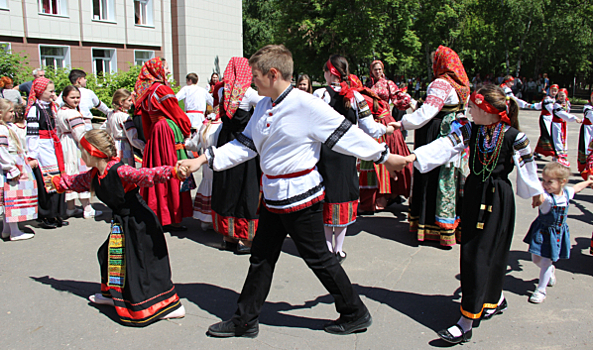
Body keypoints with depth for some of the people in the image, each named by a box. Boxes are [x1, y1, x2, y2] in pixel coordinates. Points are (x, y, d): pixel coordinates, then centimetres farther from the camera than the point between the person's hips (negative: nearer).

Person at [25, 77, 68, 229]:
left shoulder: (52, 107, 14)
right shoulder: (34, 109, -10)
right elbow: (31, 134, -14)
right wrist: (32, 156, -16)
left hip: (53, 147, 7)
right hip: (41, 149, -7)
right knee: (44, 181, -5)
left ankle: (56, 215, 15)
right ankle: (46, 217, 5)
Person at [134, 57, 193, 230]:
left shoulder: (146, 92, 13)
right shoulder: (162, 89, -12)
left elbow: (146, 119, 17)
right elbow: (177, 114, -6)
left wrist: (149, 137, 23)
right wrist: (188, 130, 9)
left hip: (154, 132, 9)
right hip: (168, 132, -8)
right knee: (170, 174, -5)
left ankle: (155, 214, 21)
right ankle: (169, 219, -1)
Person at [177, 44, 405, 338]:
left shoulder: (307, 105, -17)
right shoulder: (263, 105, 6)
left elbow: (345, 134, -13)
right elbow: (245, 144, 9)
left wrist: (383, 156, -8)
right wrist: (204, 159, 4)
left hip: (300, 196, -8)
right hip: (273, 195, 8)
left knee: (318, 258, 4)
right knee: (261, 257, 15)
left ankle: (356, 314, 24)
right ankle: (245, 321, 30)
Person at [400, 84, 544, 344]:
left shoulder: (513, 136, -10)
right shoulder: (470, 130, 0)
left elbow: (527, 164, 3)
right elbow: (445, 146, -13)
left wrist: (536, 192, 17)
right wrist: (414, 156, -27)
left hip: (499, 198, -5)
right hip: (474, 194, 5)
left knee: (482, 255, -6)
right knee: (472, 252, 12)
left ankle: (466, 323, -1)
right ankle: (496, 299, 39)